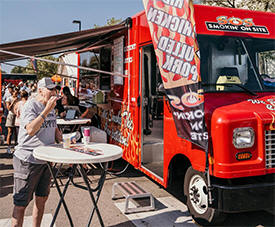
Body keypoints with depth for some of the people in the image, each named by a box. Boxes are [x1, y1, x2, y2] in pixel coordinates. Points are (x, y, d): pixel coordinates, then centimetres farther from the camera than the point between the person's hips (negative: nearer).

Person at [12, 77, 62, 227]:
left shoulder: (50, 106, 12)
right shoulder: (30, 105, -12)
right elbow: (31, 130, -26)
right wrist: (46, 110, -27)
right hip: (28, 160, -8)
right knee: (21, 203, -1)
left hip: (46, 159, 8)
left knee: (41, 199, 15)